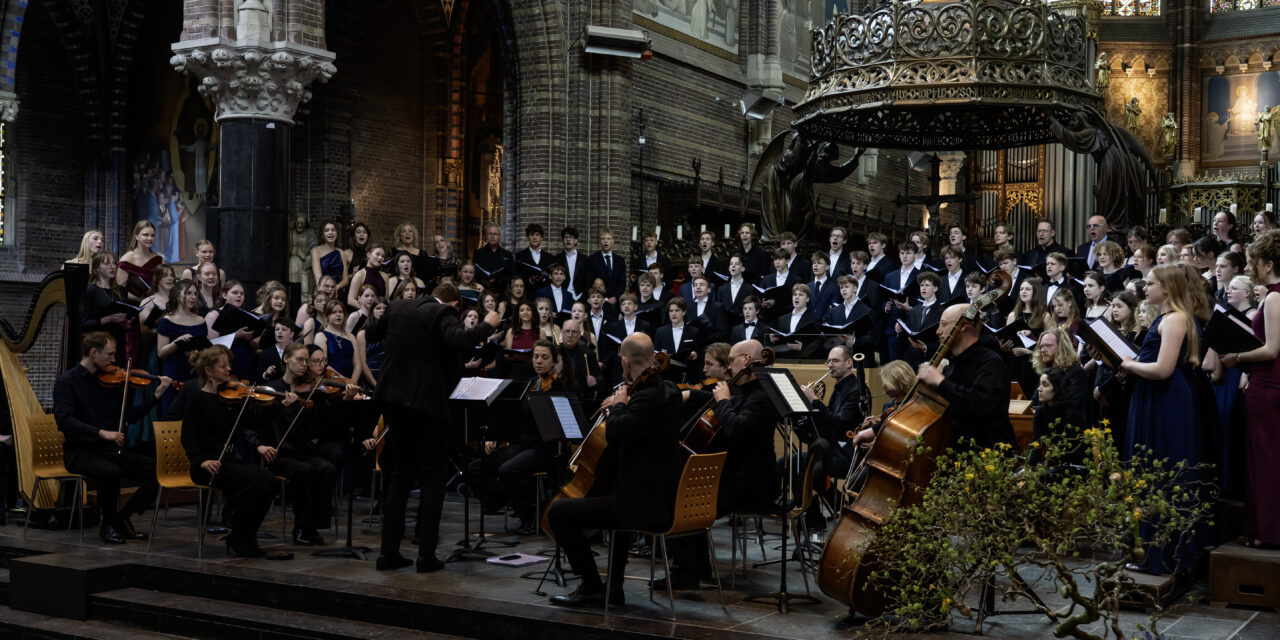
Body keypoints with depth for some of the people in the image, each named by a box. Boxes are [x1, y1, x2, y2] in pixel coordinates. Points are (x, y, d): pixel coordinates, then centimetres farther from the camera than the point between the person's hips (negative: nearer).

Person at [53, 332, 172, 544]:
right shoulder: (66, 382, -6)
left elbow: (129, 416, 11)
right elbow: (64, 421, -20)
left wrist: (156, 395, -1)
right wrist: (101, 432, -30)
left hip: (110, 450, 6)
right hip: (80, 452, -6)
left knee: (157, 471, -15)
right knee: (111, 472, -37)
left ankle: (122, 519, 1)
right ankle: (108, 524, -11)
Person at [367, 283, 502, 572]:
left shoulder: (398, 307, 10)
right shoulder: (444, 314, -10)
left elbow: (372, 334, 23)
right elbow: (460, 340, -28)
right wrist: (488, 325, -14)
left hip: (394, 398, 7)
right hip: (427, 401, -6)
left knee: (402, 476, 15)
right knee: (434, 479, 4)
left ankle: (389, 552, 11)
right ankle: (426, 555, 1)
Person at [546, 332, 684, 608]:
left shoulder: (648, 397, -19)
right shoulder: (667, 391, 10)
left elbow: (615, 434, -32)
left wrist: (619, 406, -14)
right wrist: (622, 406, 13)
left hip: (647, 505, -10)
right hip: (667, 500, 10)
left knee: (558, 512, -5)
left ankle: (592, 588, 4)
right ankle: (614, 588, 40)